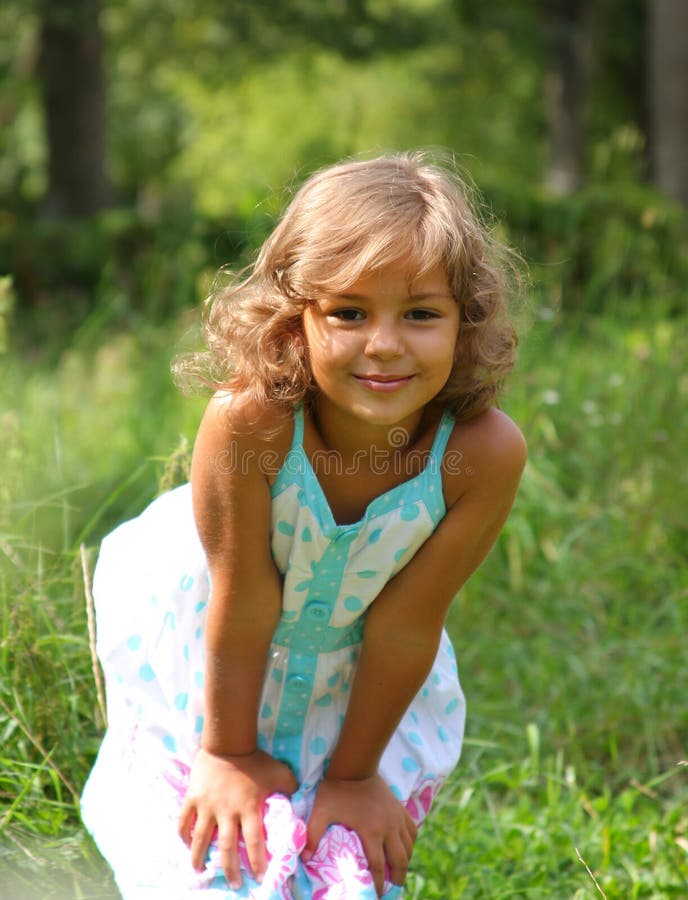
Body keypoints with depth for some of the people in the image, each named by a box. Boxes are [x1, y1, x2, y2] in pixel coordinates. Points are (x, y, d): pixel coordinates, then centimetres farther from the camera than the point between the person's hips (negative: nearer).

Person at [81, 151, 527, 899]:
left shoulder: (483, 451, -31)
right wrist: (229, 752, -11)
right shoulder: (248, 422, -38)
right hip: (203, 661, -2)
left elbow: (406, 624, -21)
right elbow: (244, 603, -25)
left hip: (361, 681, 2)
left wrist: (354, 772, -8)